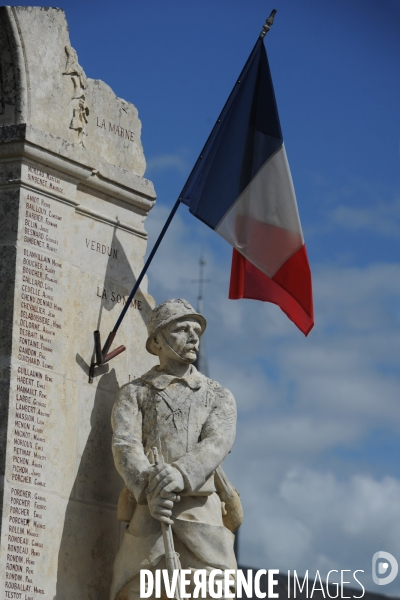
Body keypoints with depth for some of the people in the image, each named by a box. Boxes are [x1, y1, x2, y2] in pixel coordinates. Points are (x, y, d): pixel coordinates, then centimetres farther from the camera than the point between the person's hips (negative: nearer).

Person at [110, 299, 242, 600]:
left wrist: (180, 473, -26)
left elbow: (217, 443, -3)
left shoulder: (220, 397, 18)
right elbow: (125, 447, -3)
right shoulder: (133, 394, 16)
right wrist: (150, 488, -25)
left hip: (203, 511, 1)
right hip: (149, 515, -1)